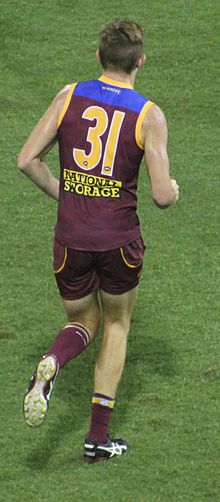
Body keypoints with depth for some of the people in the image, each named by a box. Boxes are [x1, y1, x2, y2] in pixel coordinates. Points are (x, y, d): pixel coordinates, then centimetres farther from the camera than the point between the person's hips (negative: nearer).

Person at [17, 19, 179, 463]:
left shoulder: (70, 97, -1)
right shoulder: (149, 116, -8)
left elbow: (26, 160, -1)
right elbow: (162, 196, -10)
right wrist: (173, 190, 14)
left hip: (70, 241, 2)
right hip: (120, 241, -2)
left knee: (82, 324, 22)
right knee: (116, 326, 22)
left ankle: (50, 365, -15)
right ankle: (98, 437, 17)